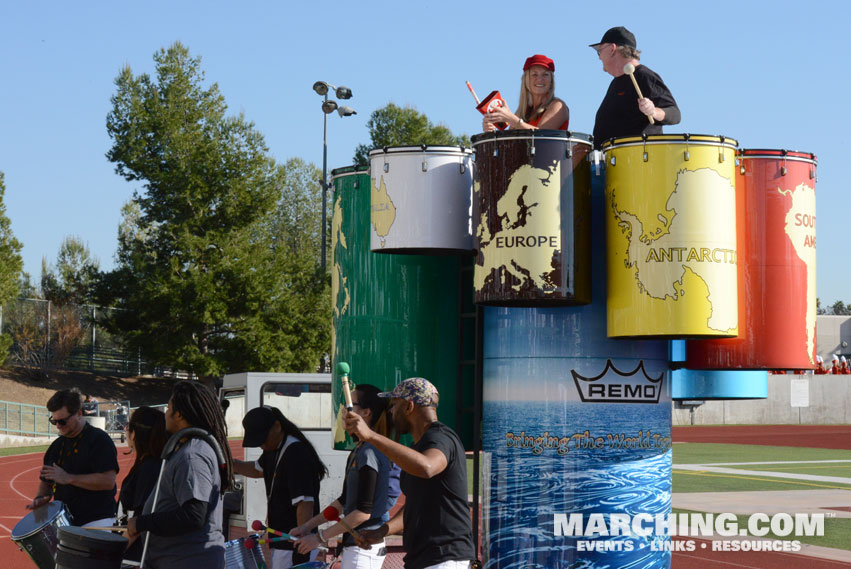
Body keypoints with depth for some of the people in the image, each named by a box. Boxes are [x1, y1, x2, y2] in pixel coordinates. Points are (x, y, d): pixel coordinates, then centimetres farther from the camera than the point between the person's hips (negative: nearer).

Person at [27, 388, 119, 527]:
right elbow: (46, 482, 24)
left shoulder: (99, 440, -7)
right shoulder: (57, 446, 15)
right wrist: (40, 498, 0)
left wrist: (68, 478, -18)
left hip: (96, 521, -6)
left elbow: (108, 481, -18)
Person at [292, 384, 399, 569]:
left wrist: (320, 537, -16)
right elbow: (345, 501, 22)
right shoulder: (358, 451, 14)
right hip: (353, 545, 10)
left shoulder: (369, 453, -16)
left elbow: (364, 511, -20)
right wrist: (308, 525, 17)